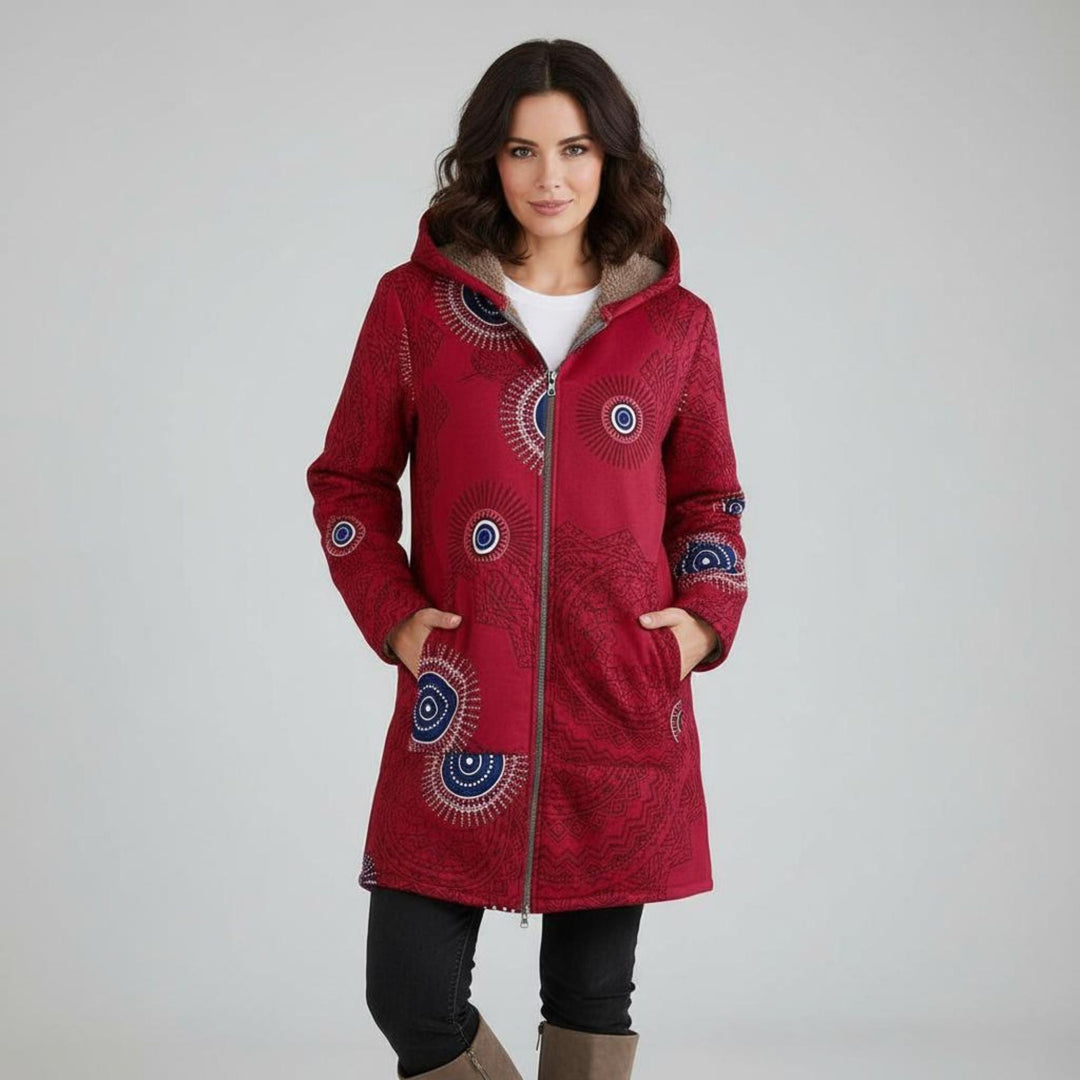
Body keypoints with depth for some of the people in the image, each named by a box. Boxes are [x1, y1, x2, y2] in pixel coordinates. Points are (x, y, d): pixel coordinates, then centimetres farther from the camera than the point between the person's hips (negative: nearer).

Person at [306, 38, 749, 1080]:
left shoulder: (677, 323, 7)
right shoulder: (414, 303, 4)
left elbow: (708, 493, 18)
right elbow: (348, 480, 11)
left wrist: (706, 615, 1)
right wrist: (390, 613, -2)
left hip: (624, 707, 1)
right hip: (462, 706, 0)